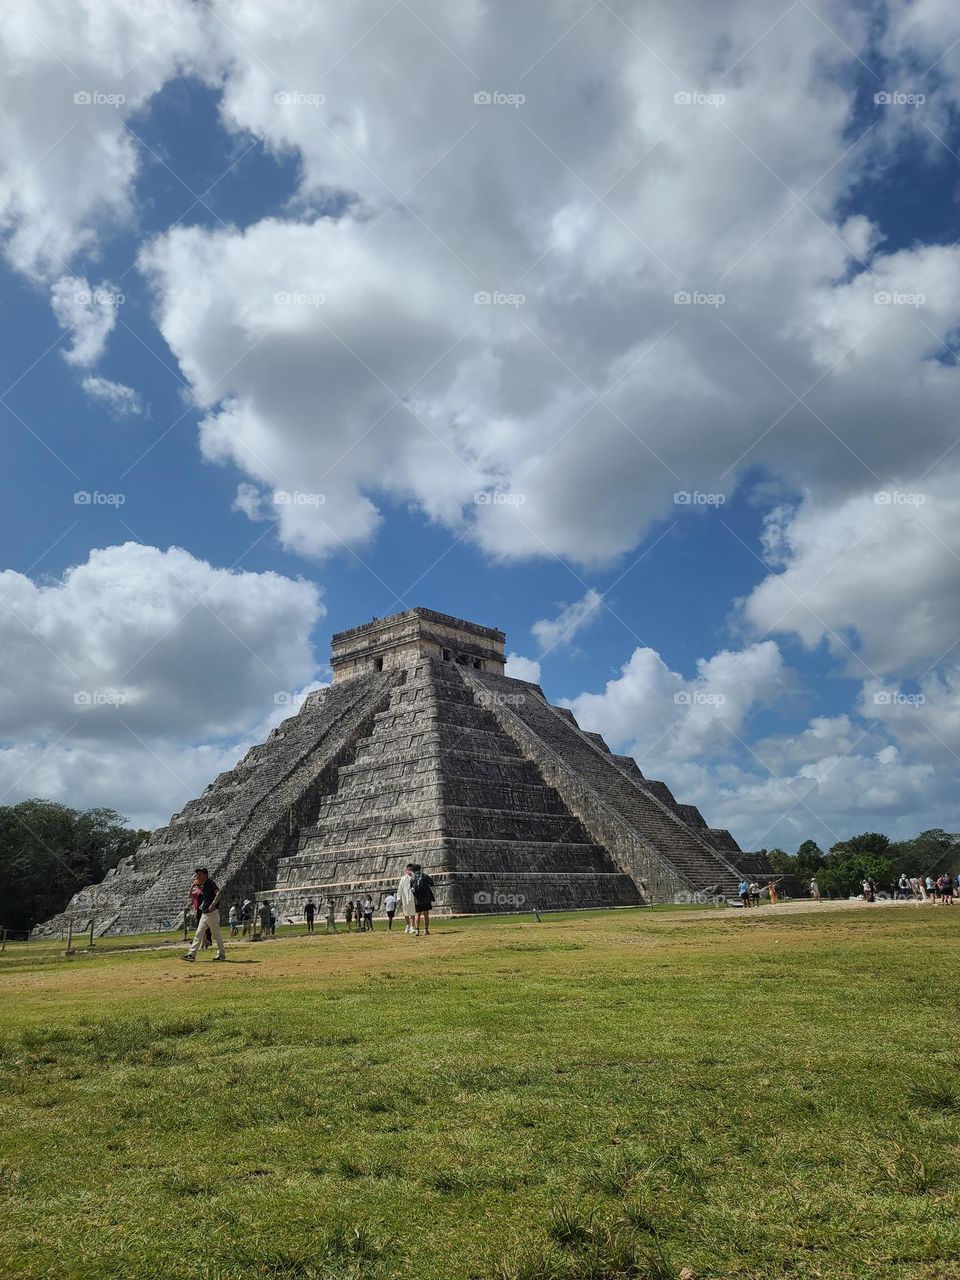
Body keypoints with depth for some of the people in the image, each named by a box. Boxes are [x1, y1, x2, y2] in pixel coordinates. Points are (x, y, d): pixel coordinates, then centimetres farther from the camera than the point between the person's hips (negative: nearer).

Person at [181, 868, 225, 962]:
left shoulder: (210, 883, -13)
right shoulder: (204, 885, 15)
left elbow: (218, 893, -26)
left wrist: (213, 905, -32)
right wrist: (198, 886, 18)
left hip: (212, 913, -10)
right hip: (204, 914, 10)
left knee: (216, 935, 0)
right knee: (198, 934, 7)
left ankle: (221, 954, 9)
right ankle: (191, 954, 8)